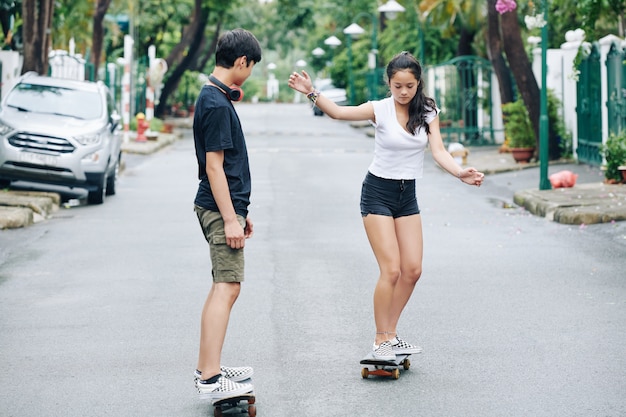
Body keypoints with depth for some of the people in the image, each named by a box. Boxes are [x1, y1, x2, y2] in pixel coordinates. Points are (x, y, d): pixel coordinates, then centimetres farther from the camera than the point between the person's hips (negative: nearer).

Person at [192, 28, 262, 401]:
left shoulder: (215, 98, 15)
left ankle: (207, 368, 22)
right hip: (221, 207, -11)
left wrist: (239, 212, 24)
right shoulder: (217, 104, -16)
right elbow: (214, 166, -20)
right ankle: (211, 380, -14)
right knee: (227, 288, -12)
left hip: (226, 206, 11)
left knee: (224, 288, 15)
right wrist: (230, 219, -21)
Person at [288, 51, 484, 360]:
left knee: (413, 270, 3)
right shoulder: (380, 109, -11)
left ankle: (391, 333, 20)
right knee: (391, 270, -11)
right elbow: (338, 112, -25)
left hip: (408, 195, 5)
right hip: (378, 192, -5)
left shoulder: (428, 112, -1)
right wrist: (311, 92, -41)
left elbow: (438, 151, -9)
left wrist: (460, 173, -28)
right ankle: (380, 341, 2)